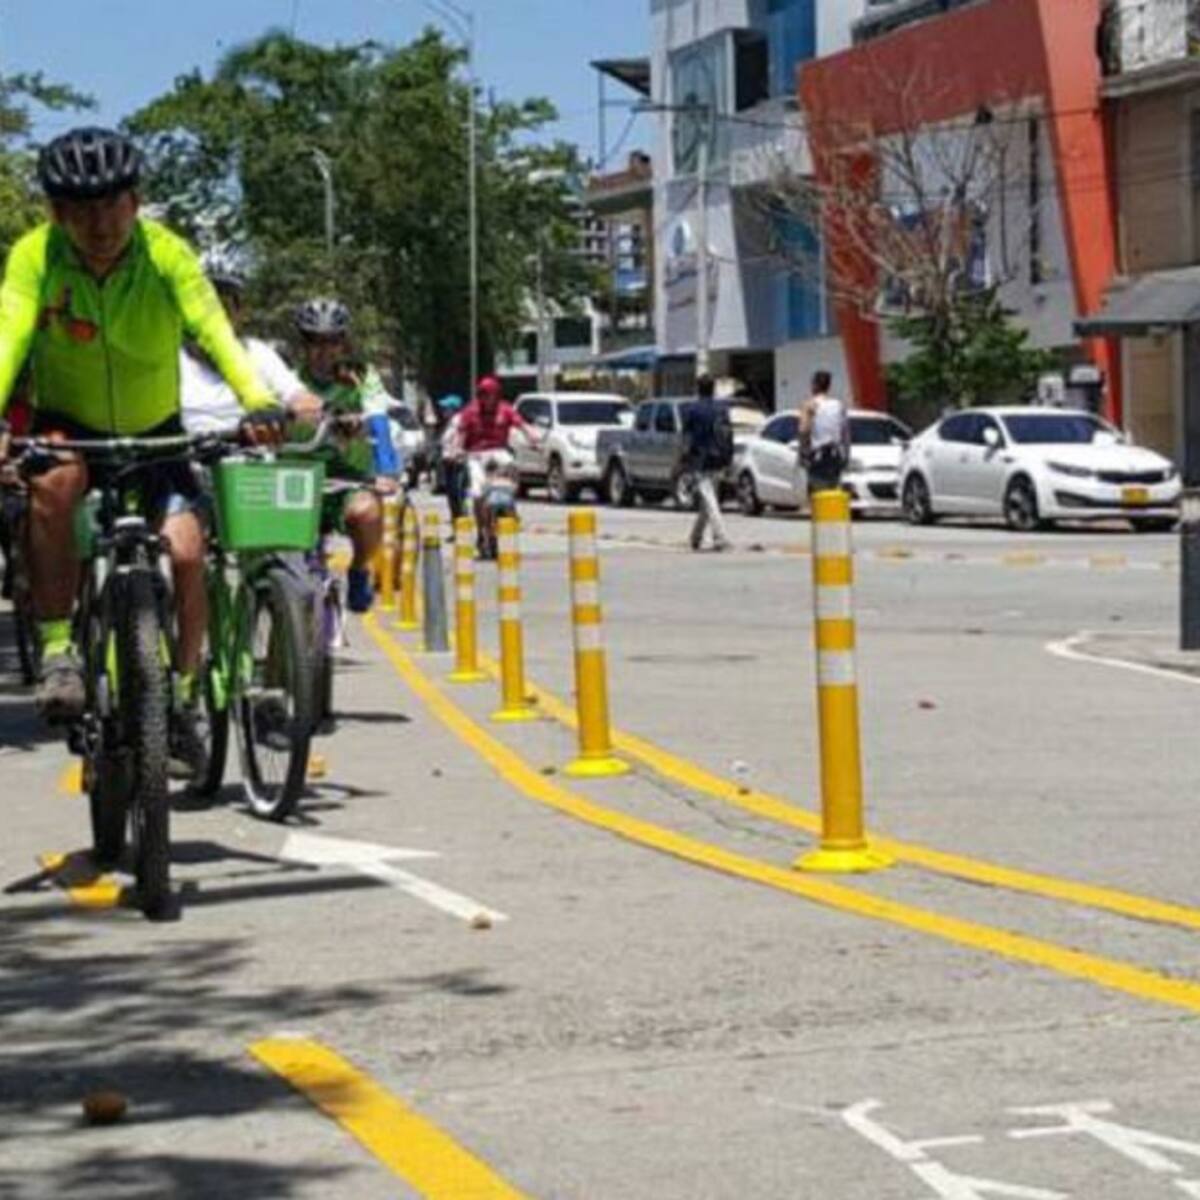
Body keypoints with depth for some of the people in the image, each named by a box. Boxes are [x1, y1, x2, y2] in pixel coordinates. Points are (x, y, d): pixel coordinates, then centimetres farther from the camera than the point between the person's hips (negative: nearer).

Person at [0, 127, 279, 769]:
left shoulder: (166, 252, -20)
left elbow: (213, 330, -32)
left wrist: (258, 402, -49)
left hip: (153, 433, 1)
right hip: (68, 426, -1)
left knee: (186, 549, -18)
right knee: (55, 482, -34)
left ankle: (183, 697, 5)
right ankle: (56, 651, -22)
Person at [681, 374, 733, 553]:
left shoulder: (692, 411, -7)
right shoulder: (722, 411, 9)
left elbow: (687, 438, -7)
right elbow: (729, 437, 10)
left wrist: (685, 460, 0)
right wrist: (727, 460, 16)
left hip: (701, 462, -6)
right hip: (718, 463, 6)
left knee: (709, 500, -10)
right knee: (707, 500, 16)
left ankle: (721, 536, -23)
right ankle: (696, 538, 28)